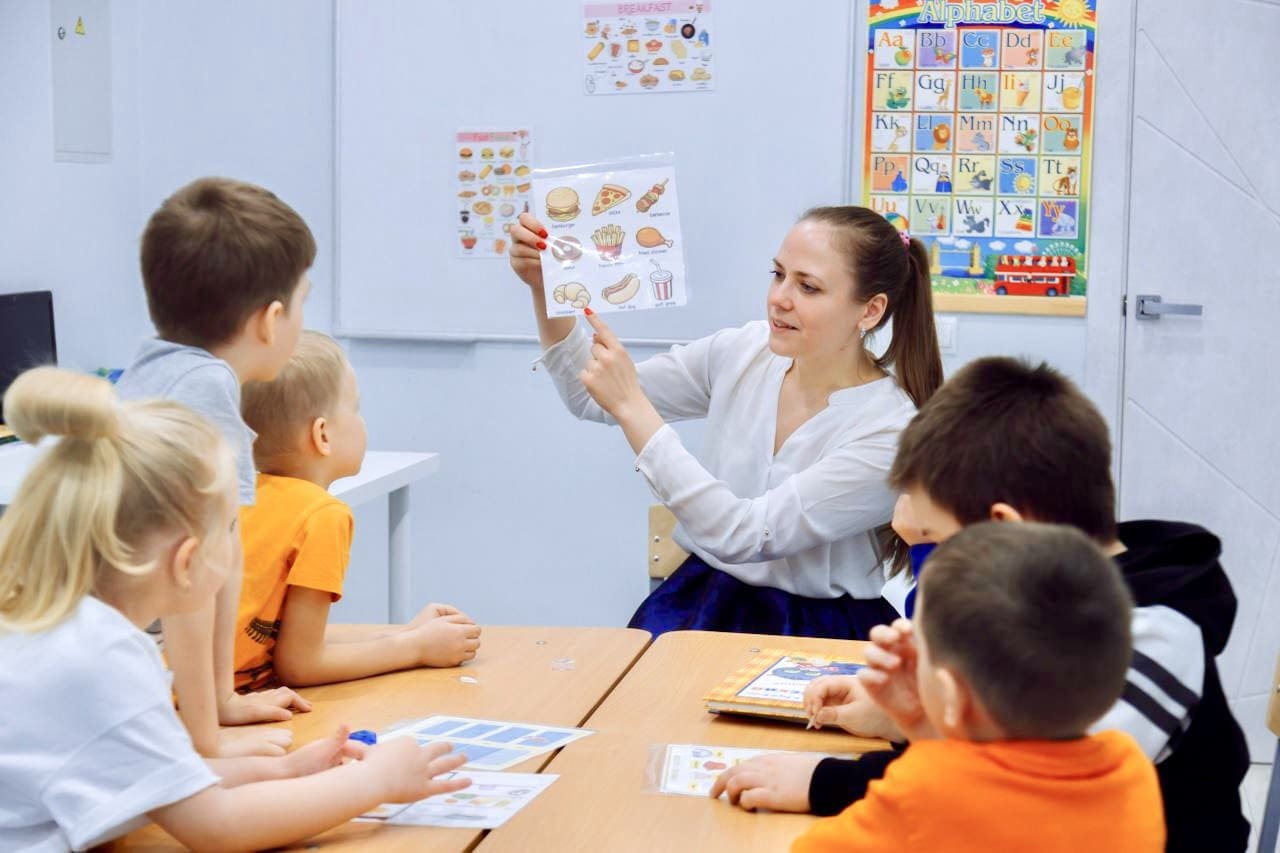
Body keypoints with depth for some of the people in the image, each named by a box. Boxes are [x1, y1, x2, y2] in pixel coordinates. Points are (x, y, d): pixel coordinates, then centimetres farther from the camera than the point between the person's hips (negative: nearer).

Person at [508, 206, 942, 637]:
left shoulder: (890, 430, -18)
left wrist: (632, 406, -24)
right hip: (702, 598, 5)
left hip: (816, 630, -4)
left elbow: (741, 535, -24)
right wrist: (545, 288, -8)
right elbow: (591, 399, 7)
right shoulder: (743, 352, -1)